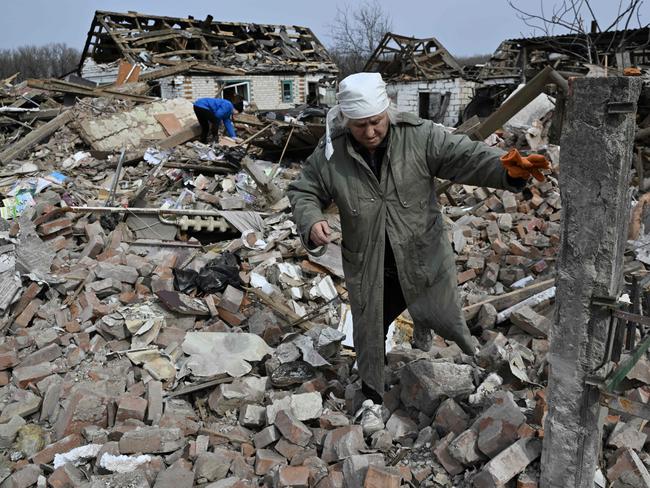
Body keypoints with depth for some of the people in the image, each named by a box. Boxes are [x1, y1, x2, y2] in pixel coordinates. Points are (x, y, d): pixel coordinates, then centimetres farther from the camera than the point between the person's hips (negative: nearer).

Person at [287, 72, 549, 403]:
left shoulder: (419, 136, -15)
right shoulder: (330, 153, -10)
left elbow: (464, 156, -23)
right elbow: (303, 192, 0)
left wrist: (506, 169, -43)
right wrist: (311, 223, -22)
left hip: (425, 261, -1)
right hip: (369, 272, 1)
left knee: (447, 321, 20)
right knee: (369, 337, 18)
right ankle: (372, 398, 48)